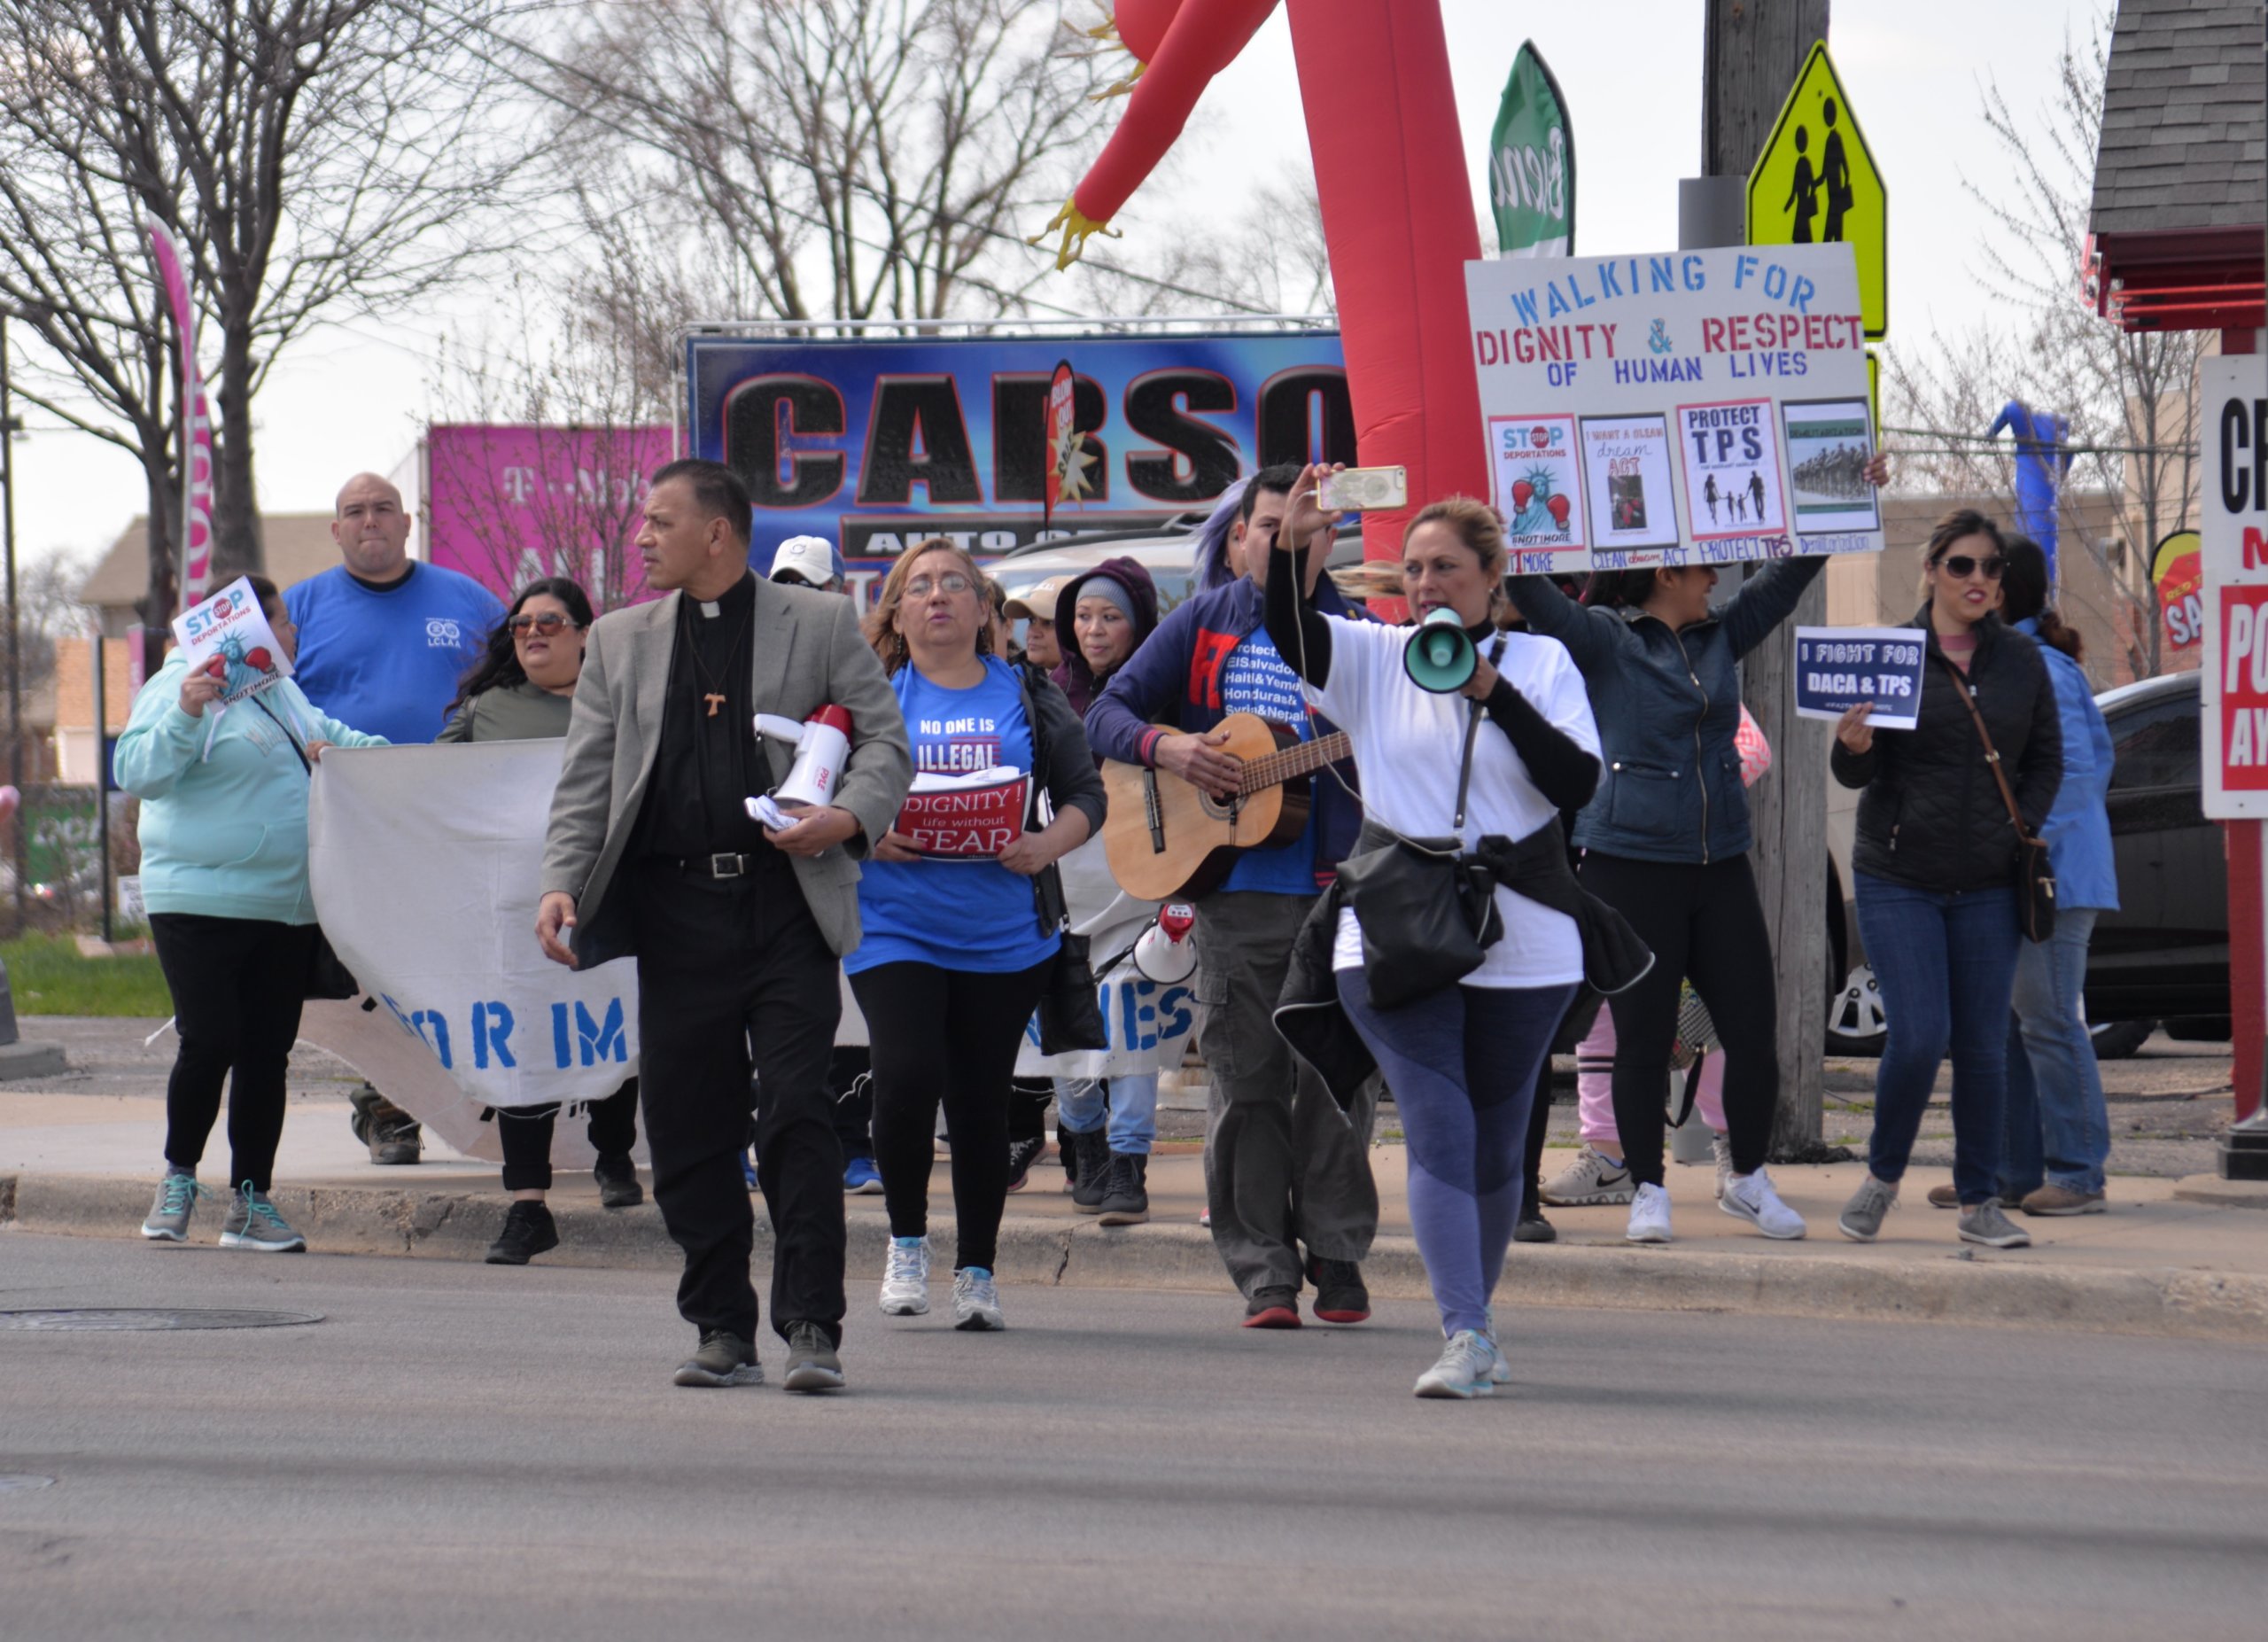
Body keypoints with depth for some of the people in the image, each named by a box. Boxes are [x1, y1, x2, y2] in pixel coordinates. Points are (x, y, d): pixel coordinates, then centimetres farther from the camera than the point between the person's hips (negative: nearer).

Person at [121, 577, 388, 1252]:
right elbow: (139, 773, -20)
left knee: (268, 1053, 5)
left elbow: (319, 730, 39)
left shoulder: (282, 691, 18)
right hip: (202, 907, -8)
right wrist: (184, 714, -32)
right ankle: (178, 1178, 9)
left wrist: (363, 749, 26)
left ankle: (252, 1201, 10)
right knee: (209, 1043, -11)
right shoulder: (182, 687, -9)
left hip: (288, 911, 8)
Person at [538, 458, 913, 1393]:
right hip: (676, 909, 3)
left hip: (787, 905, -3)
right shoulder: (619, 641, 16)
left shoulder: (820, 625, 7)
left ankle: (811, 1329, -6)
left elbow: (885, 742, 5)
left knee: (797, 1116, -9)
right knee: (686, 1125, 3)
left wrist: (848, 817, -14)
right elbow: (586, 780, 12)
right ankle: (722, 1331, 11)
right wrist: (561, 884, -3)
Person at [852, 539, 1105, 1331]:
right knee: (908, 1074, -17)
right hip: (895, 928, -2)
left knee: (981, 1100, 6)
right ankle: (906, 1239, 5)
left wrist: (1047, 846, -11)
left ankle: (977, 1270, 17)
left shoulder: (1030, 699, 8)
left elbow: (1085, 793, 8)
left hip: (1005, 934, 2)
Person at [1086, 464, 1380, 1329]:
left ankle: (1337, 1258, 11)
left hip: (1339, 885, -1)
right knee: (1245, 1083, 0)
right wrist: (1166, 746, -10)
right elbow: (1108, 713, 9)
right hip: (1235, 890, 1)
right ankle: (1264, 1272, 5)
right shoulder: (1203, 623, 10)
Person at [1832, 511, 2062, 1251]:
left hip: (1988, 885, 2)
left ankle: (1980, 1202, 14)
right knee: (1918, 1037, -11)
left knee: (1984, 1047, 3)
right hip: (1898, 878, -2)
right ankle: (1883, 1174, 13)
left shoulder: (2021, 659, 5)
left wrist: (2021, 832, -2)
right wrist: (1853, 746, -24)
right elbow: (1857, 773, -2)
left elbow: (2046, 759, 12)